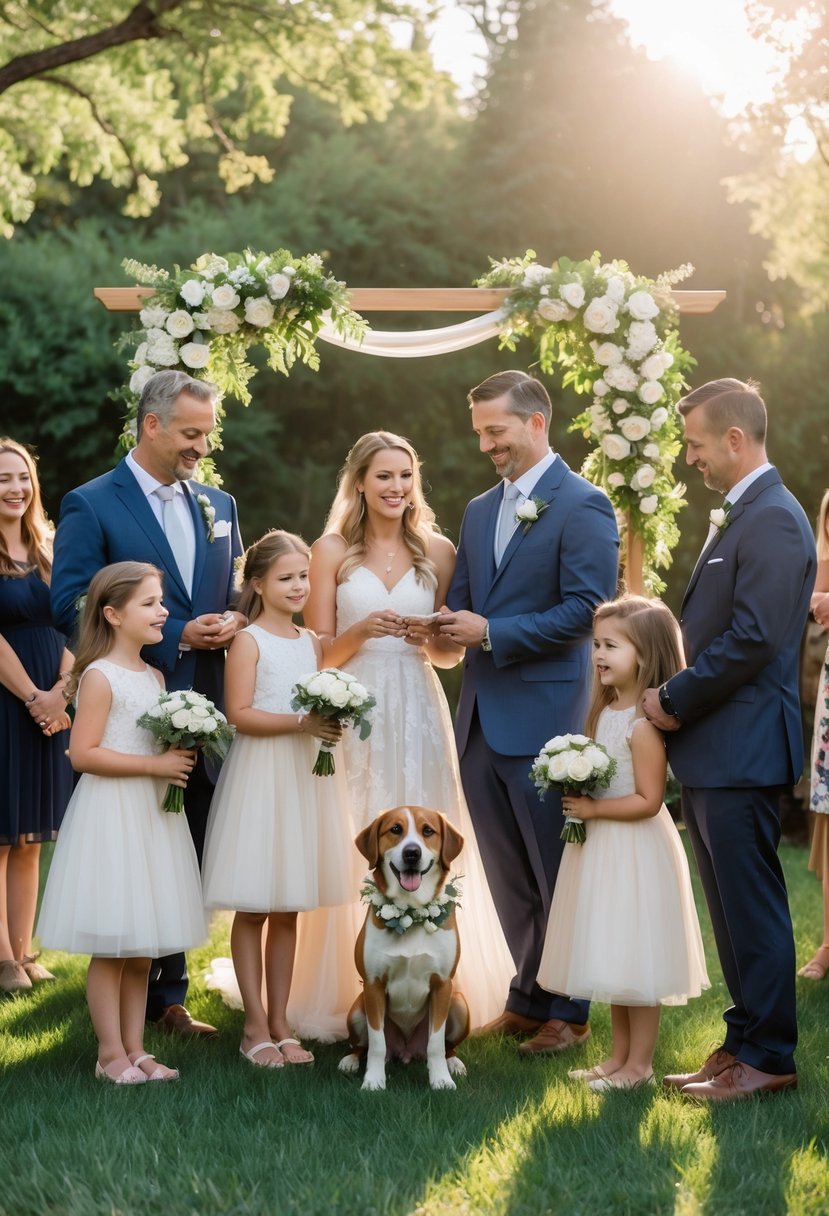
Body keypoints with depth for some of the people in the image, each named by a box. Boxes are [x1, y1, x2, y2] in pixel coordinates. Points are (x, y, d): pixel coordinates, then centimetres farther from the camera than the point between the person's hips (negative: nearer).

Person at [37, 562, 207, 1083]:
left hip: (153, 814, 8)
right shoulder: (100, 677, -12)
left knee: (143, 947, 11)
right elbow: (83, 753, -19)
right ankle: (111, 1054, 6)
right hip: (111, 816, -8)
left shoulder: (155, 677, 12)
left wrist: (183, 756, 2)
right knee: (111, 946, -2)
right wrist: (155, 765, -20)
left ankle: (135, 1049, 17)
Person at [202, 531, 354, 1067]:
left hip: (306, 777, 6)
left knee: (289, 911, 9)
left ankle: (280, 1022, 15)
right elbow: (240, 714, -14)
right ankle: (256, 1026, 5)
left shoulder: (312, 642, 13)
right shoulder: (248, 641, -6)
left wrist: (335, 721, -4)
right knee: (253, 908, -1)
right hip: (260, 775, -6)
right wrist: (301, 723, -22)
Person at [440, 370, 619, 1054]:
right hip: (482, 719, 7)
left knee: (557, 874, 2)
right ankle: (527, 999, 25)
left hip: (545, 720, -7)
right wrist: (445, 626, -7)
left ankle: (569, 1011, 13)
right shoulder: (480, 511, 16)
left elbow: (587, 610, -15)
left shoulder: (582, 506, -8)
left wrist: (491, 632, -17)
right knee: (508, 876, 14)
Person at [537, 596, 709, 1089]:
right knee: (613, 960, 16)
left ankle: (640, 1064, 10)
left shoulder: (644, 724, -20)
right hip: (601, 848, 10)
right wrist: (575, 795, 3)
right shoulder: (604, 712, 8)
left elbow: (647, 800, -22)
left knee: (637, 959, 0)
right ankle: (620, 1056, 26)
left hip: (635, 849, -9)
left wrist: (592, 809, -20)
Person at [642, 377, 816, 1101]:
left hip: (742, 749, -10)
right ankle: (745, 1040, 23)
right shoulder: (737, 517, 17)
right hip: (712, 750, 10)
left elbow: (753, 639, -22)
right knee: (734, 906, 15)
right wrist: (675, 697, 6)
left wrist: (675, 701, -14)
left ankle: (768, 1057, 6)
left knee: (752, 906, -2)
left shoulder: (773, 519, -15)